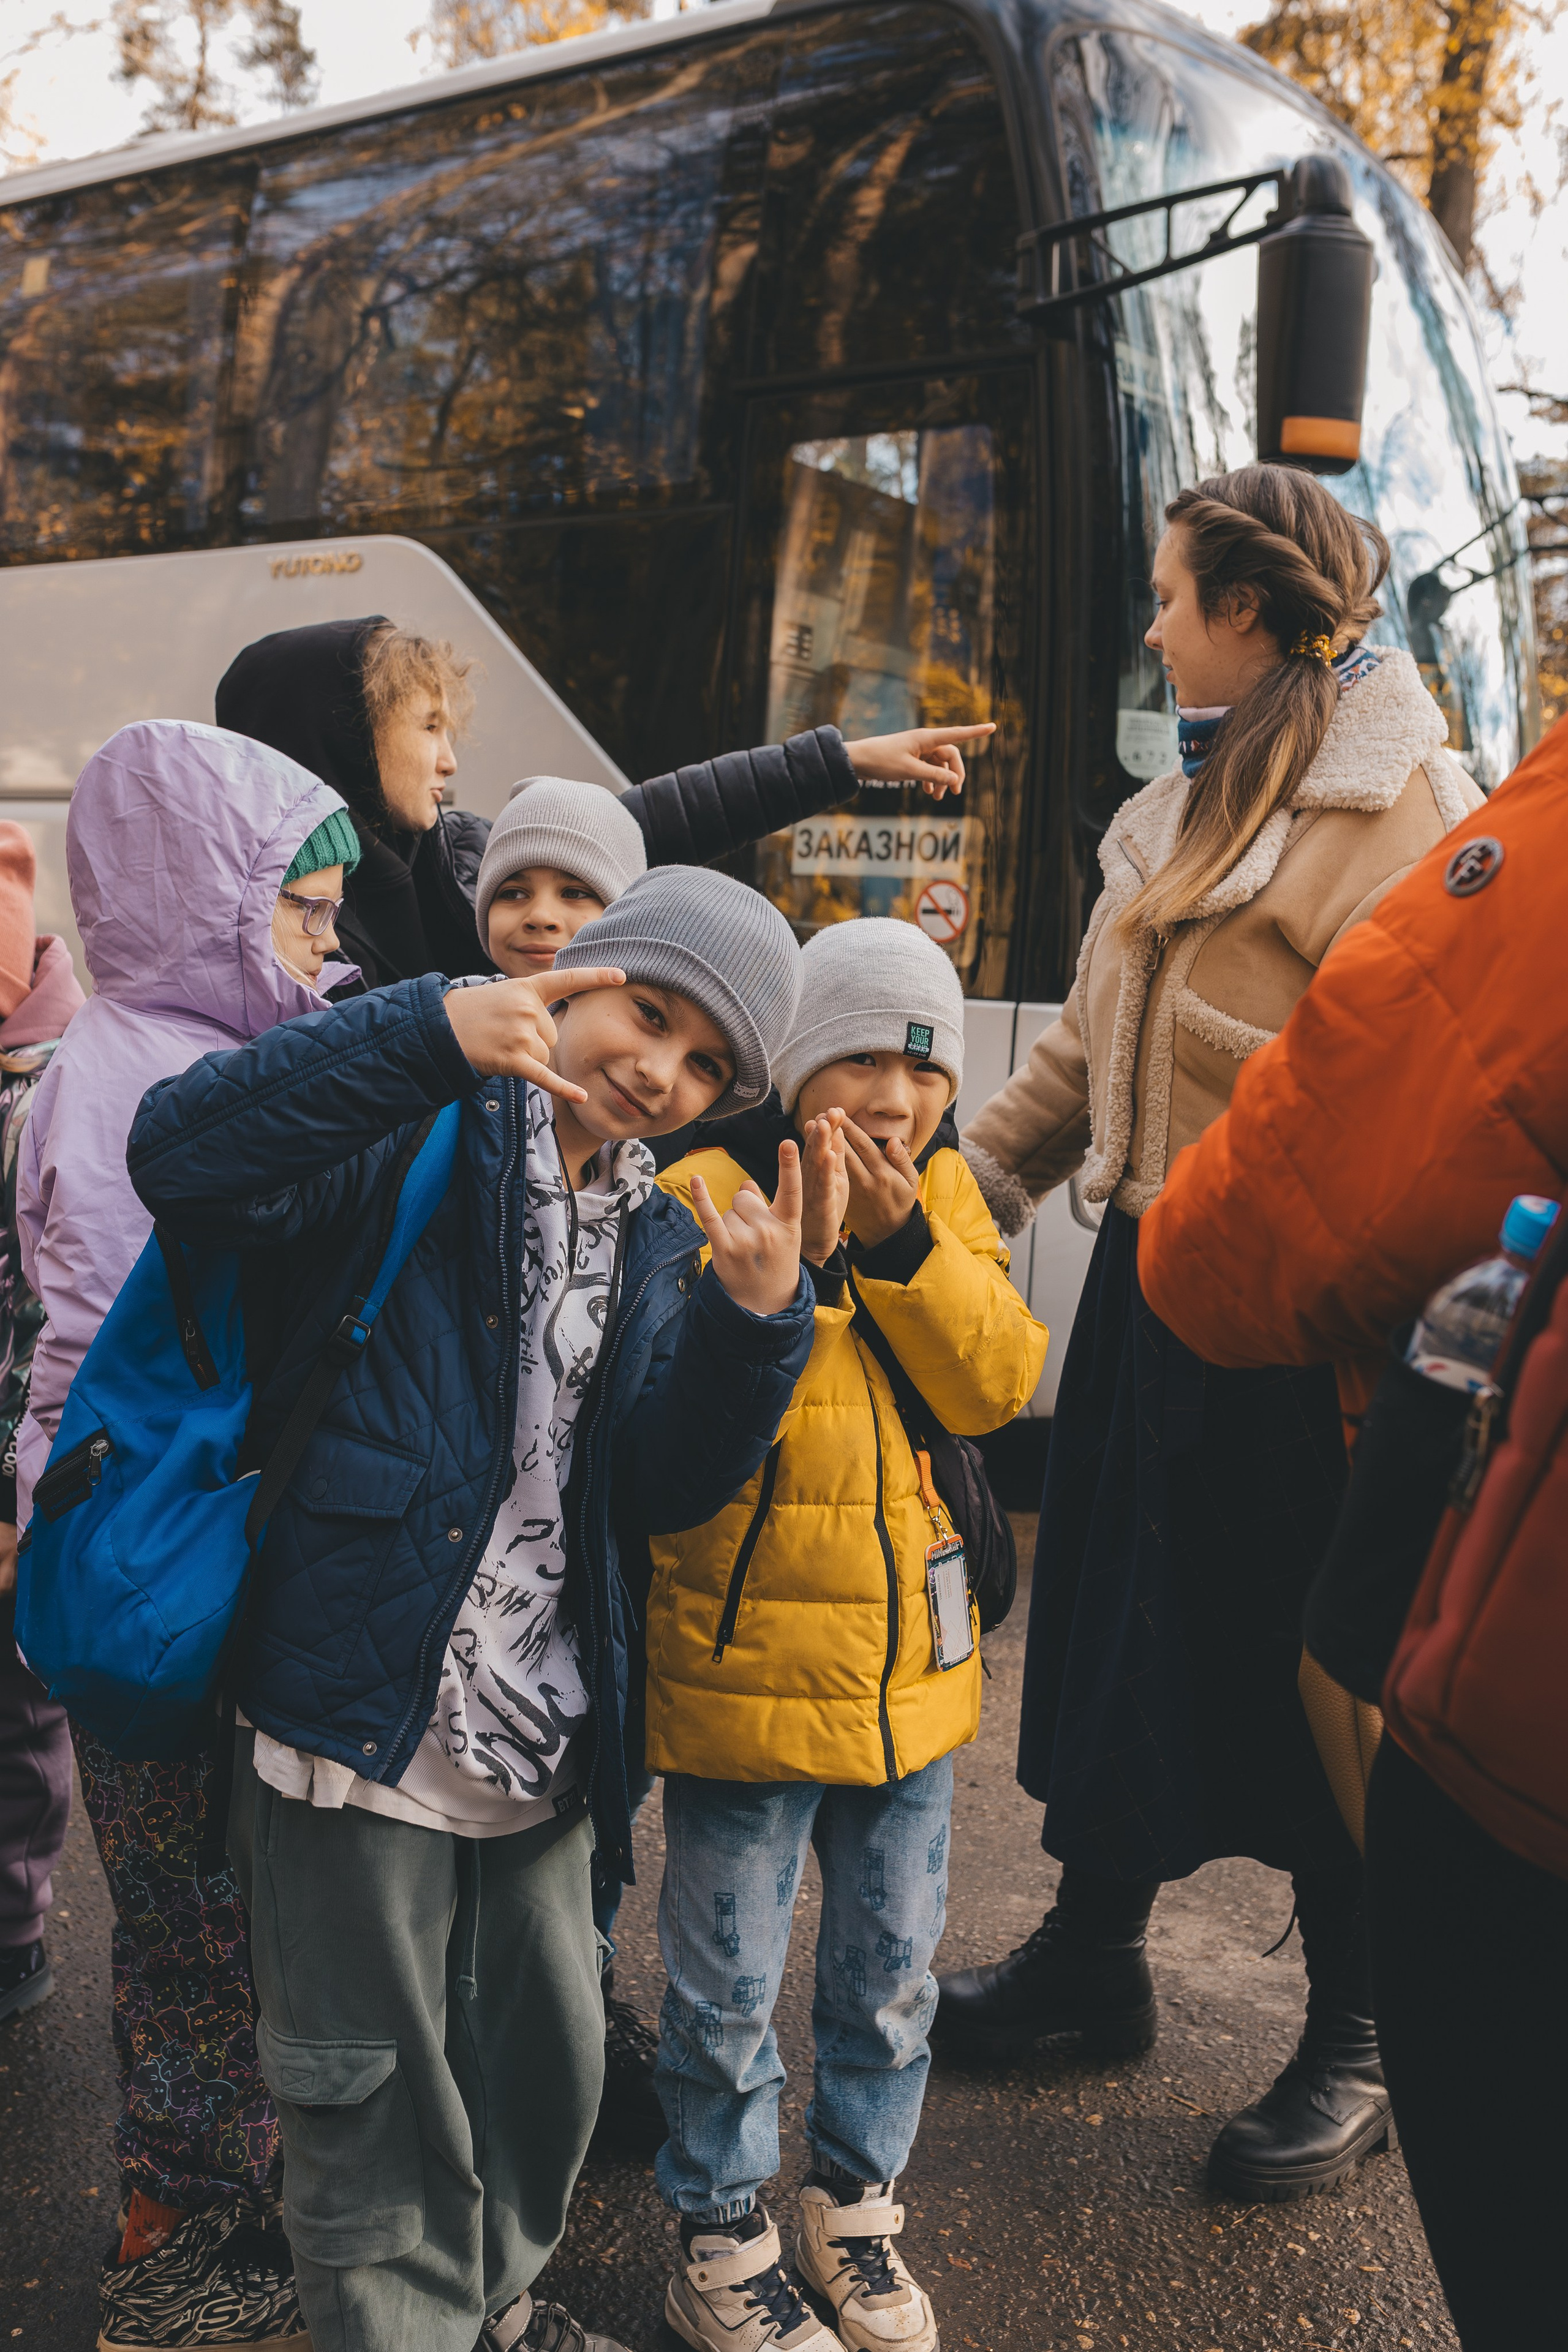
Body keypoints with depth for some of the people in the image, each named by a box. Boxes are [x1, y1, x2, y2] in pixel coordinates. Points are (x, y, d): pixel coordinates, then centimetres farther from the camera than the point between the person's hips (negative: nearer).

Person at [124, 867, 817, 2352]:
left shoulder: (661, 1243, 10)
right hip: (359, 1714, -6)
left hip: (544, 1740, 7)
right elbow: (181, 1159, -26)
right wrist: (426, 1033, -34)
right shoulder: (418, 1136, -9)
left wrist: (756, 1321, -16)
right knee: (379, 2115, 9)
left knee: (551, 2060, 23)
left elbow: (663, 1486, 1)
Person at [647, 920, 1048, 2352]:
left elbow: (999, 1385, -9)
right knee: (730, 1989, 11)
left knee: (892, 1970, 20)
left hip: (910, 1670, 5)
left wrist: (904, 1242, -21)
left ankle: (856, 2207, 42)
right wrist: (788, 1259, -34)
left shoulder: (945, 1198, 3)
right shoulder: (709, 1193, -12)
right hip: (745, 1676, -4)